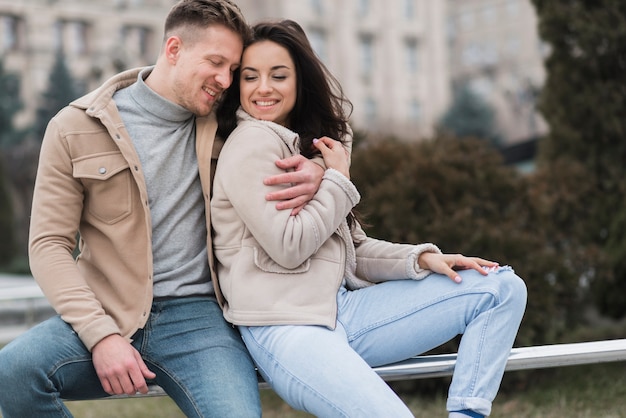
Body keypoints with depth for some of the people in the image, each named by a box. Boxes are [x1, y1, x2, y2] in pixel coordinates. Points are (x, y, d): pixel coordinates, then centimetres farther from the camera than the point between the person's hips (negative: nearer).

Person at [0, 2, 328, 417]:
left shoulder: (226, 126, 9)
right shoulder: (76, 128, 2)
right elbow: (49, 245, -2)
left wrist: (314, 171, -3)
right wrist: (102, 336, -16)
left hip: (198, 316, 1)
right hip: (108, 314, 0)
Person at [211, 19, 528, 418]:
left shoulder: (305, 144, 21)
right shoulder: (252, 141, -5)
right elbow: (288, 247, -13)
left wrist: (422, 258, 4)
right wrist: (338, 180, -2)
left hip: (340, 308, 9)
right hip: (285, 327, -9)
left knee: (503, 287, 2)